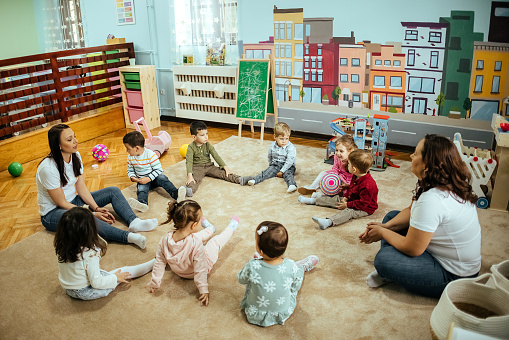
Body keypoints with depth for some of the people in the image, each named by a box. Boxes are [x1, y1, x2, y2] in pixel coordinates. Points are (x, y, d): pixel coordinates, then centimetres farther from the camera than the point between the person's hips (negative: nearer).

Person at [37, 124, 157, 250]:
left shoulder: (75, 156, -4)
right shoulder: (48, 168, -26)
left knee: (113, 191, -5)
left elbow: (81, 188, -1)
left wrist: (96, 208, -14)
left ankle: (134, 222, -28)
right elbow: (61, 203, -22)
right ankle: (128, 236, -50)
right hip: (53, 213, -8)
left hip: (73, 201, 8)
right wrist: (93, 214, -23)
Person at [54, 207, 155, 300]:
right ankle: (152, 264, 26)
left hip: (68, 289, 5)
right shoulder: (89, 254, -33)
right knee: (122, 272, 9)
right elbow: (96, 283, -25)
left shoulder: (61, 247, -14)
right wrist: (115, 278, -11)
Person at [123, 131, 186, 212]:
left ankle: (176, 194, -50)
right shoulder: (130, 158, 0)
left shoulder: (150, 154, -17)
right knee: (141, 188, -30)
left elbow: (158, 170, -17)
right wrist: (132, 177, -9)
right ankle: (142, 203, -62)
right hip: (141, 181, 2)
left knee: (162, 178, -32)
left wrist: (148, 179, -26)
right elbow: (130, 170, 14)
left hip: (154, 178, -2)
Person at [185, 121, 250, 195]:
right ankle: (190, 189, -65)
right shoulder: (191, 148, -13)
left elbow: (216, 156, -3)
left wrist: (226, 168, -11)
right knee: (194, 178, -36)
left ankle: (239, 179, -28)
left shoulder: (208, 145, -1)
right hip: (197, 168, -4)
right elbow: (189, 162, -22)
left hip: (209, 166, 4)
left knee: (222, 172, -16)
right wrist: (189, 176, -36)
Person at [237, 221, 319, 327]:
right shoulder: (291, 267, -29)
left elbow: (241, 279, -9)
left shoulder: (252, 267, -32)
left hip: (254, 315, 0)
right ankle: (303, 266, 47)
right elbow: (295, 288, -8)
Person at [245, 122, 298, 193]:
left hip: (288, 167, -3)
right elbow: (270, 157, 19)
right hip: (275, 165, 3)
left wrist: (282, 171, -23)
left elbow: (290, 161, -21)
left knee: (287, 173, -34)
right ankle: (254, 180, -40)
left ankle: (292, 185, -60)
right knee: (268, 171, -22)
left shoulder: (291, 148, -16)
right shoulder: (272, 146, 1)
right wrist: (271, 165, 19)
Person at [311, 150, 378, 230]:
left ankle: (329, 222, -57)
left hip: (364, 208, -10)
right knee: (336, 199, 10)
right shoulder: (356, 177, -2)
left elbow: (363, 203, -30)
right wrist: (346, 197, 1)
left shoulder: (367, 185, -33)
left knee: (348, 211, -34)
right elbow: (351, 188, 15)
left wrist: (347, 205, -24)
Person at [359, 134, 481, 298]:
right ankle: (386, 272, 9)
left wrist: (382, 233, -9)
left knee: (383, 259, -27)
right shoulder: (448, 185, -3)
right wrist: (385, 227, -4)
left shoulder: (432, 200, -35)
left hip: (454, 276, -10)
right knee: (391, 216, 11)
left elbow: (411, 249, -26)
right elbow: (411, 211, 9)